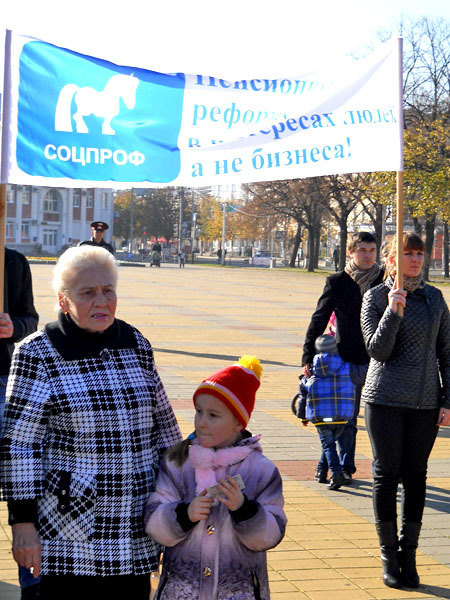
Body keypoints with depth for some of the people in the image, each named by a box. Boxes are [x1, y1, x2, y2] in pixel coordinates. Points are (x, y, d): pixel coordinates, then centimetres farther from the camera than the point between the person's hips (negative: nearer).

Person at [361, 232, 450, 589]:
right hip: (386, 399, -3)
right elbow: (378, 351, -10)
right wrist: (393, 312, -22)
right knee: (387, 474, 3)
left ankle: (409, 556, 16)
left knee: (416, 475, 6)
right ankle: (389, 557, 14)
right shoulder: (376, 298, -2)